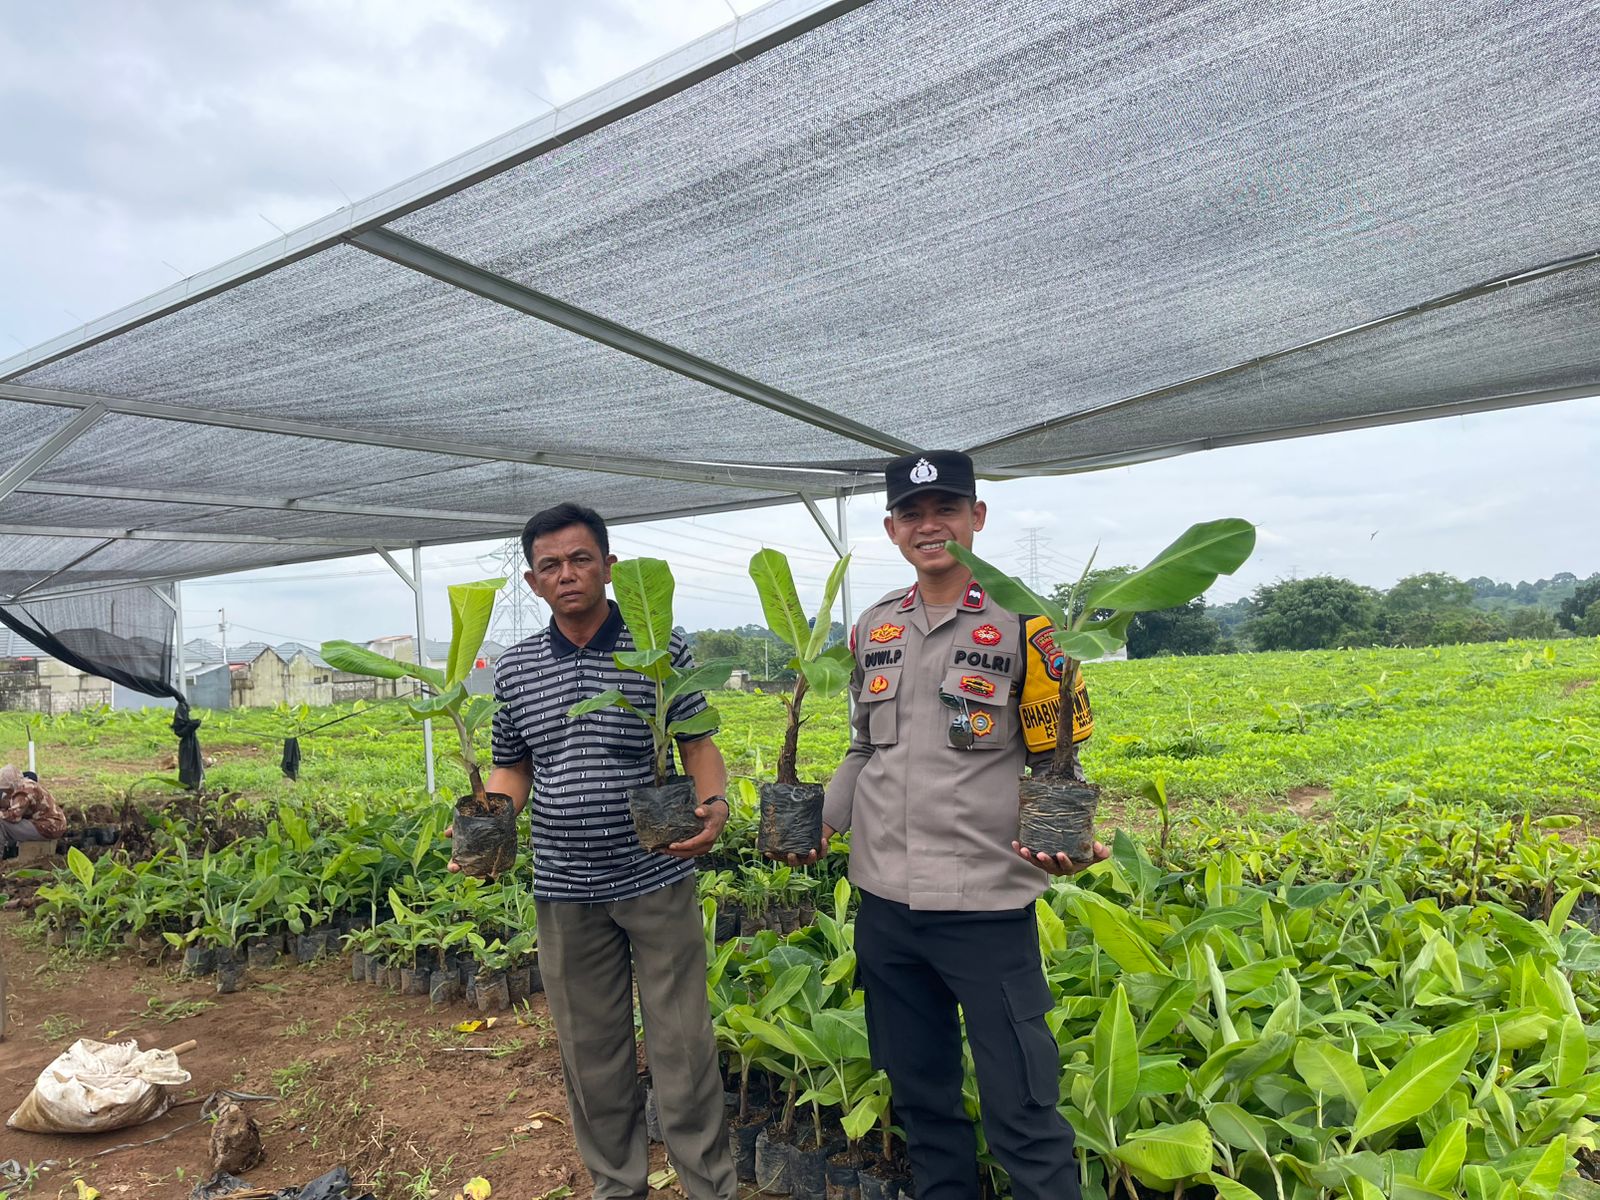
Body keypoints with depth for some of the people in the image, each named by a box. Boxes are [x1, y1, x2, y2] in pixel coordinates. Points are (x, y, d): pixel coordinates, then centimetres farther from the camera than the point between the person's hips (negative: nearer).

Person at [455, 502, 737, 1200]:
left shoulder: (661, 648, -4)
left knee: (682, 1046, 5)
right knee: (591, 1051, 15)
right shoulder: (514, 669, 4)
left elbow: (697, 744, -1)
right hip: (565, 889, 3)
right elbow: (511, 769, 14)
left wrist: (714, 804, -20)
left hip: (657, 878, -3)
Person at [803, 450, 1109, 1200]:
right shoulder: (873, 628, 8)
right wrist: (822, 820, 3)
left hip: (986, 904, -5)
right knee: (919, 1091, 20)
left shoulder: (1021, 622, -6)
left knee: (1020, 1108, 3)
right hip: (884, 902, 5)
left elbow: (1054, 762, -2)